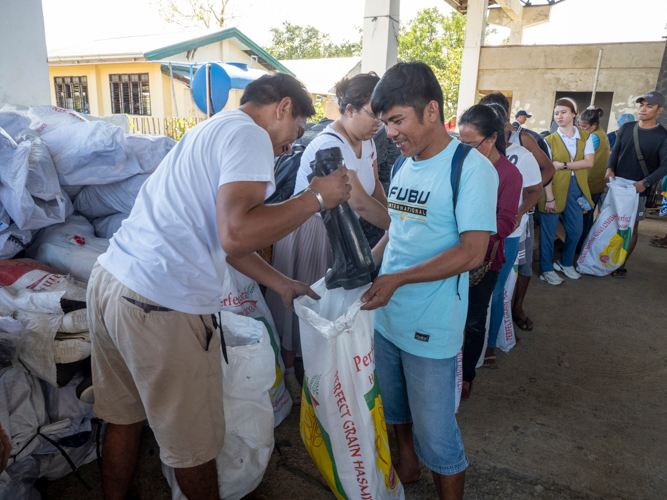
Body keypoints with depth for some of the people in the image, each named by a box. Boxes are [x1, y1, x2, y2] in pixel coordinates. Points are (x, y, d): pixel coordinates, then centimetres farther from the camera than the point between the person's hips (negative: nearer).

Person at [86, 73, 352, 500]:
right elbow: (235, 236, -24)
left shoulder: (211, 131, 22)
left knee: (124, 417, 24)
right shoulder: (250, 136, -8)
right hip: (162, 306, -10)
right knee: (193, 442, 11)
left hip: (111, 277, 10)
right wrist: (318, 197, -11)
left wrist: (280, 283, 25)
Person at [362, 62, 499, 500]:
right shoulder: (405, 166, 8)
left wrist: (398, 279, -26)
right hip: (385, 315, 7)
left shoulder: (472, 168, -14)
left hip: (431, 328, -7)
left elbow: (472, 252, -21)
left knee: (435, 434, 7)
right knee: (395, 409, 25)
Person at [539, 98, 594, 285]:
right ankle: (547, 269, 16)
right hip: (555, 188, -4)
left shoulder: (585, 136, 7)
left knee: (576, 229, 10)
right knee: (548, 231, 2)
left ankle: (566, 263, 32)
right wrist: (549, 198, -16)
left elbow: (589, 162, -6)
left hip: (576, 188, 4)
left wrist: (562, 165, -16)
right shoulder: (550, 140, -3)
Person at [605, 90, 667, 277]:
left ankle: (622, 265, 14)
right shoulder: (626, 128, 4)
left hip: (638, 189, -3)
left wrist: (645, 182, -21)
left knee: (631, 227, 4)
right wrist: (610, 168, -9)